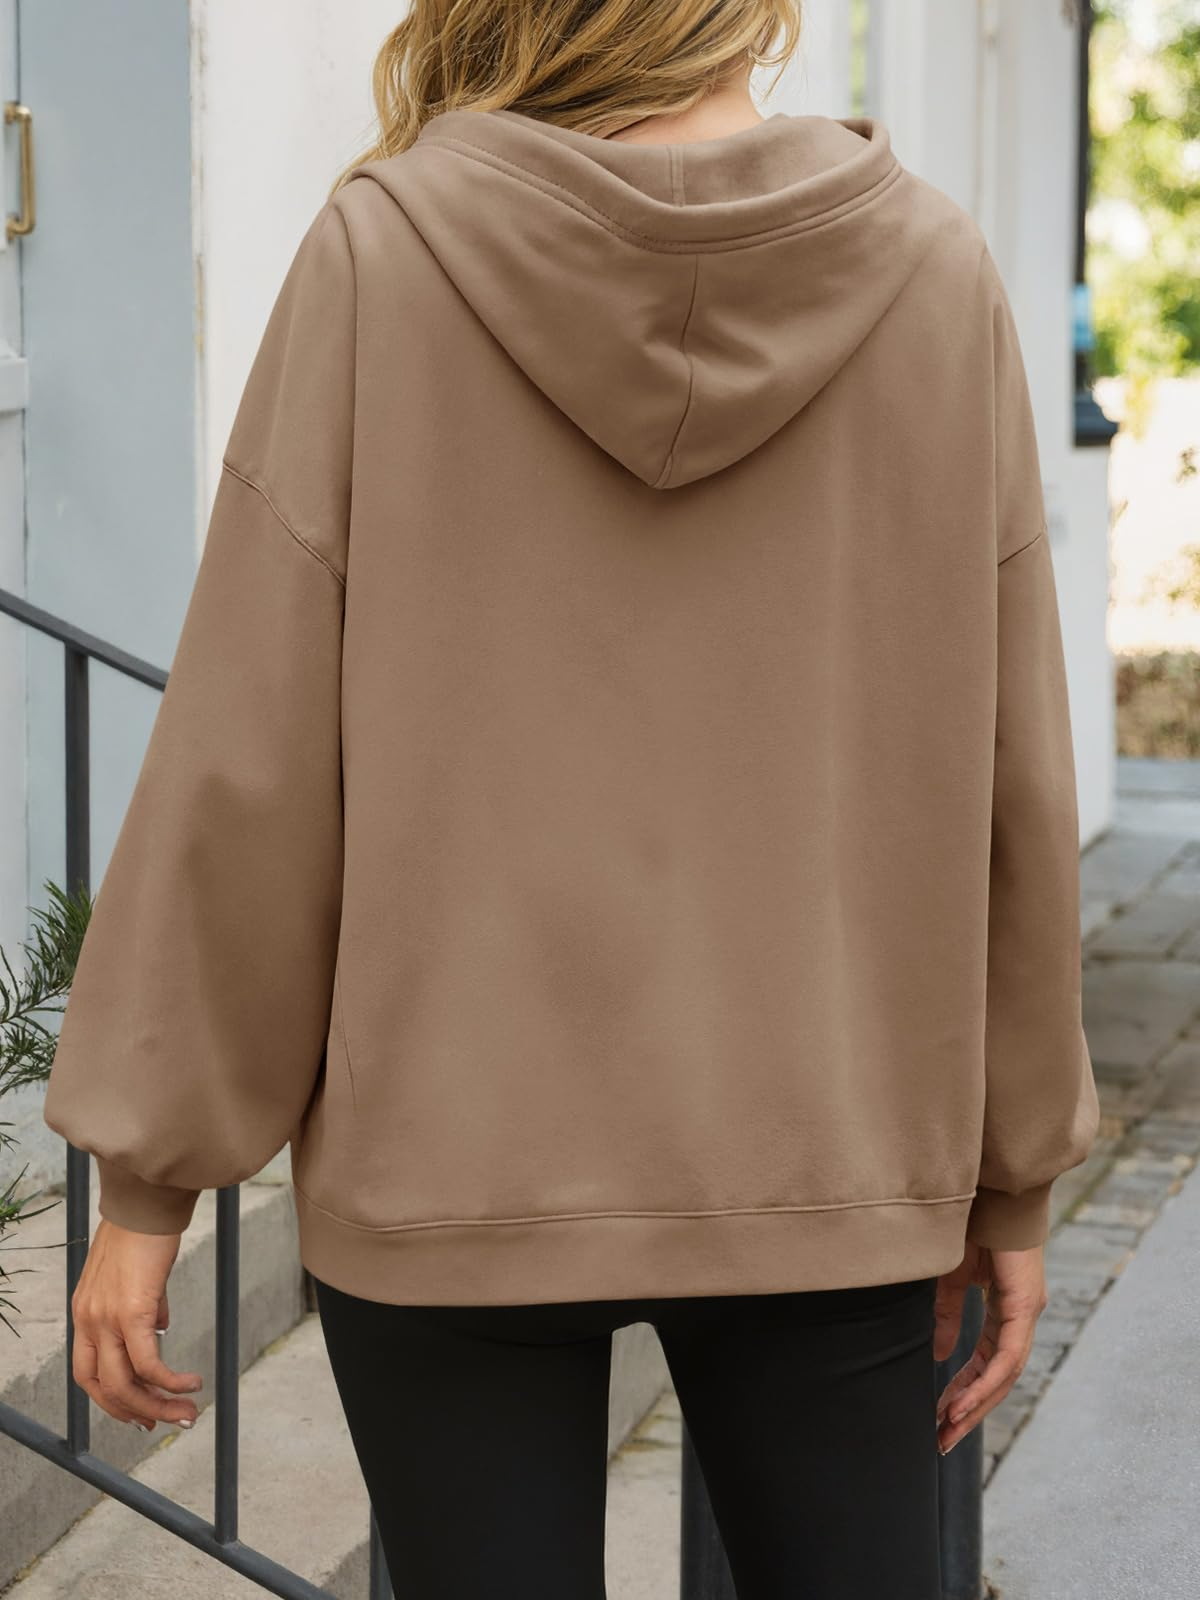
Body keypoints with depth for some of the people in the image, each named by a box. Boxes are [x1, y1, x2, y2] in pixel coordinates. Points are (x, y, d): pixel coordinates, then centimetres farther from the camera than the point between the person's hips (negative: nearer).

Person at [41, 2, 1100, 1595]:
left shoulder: (380, 258, -9)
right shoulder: (936, 279, -4)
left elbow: (247, 763, -9)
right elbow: (1009, 787, 0)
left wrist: (148, 1172, 0)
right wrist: (1013, 1182, 10)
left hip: (453, 1156, -1)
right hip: (826, 1165, 2)